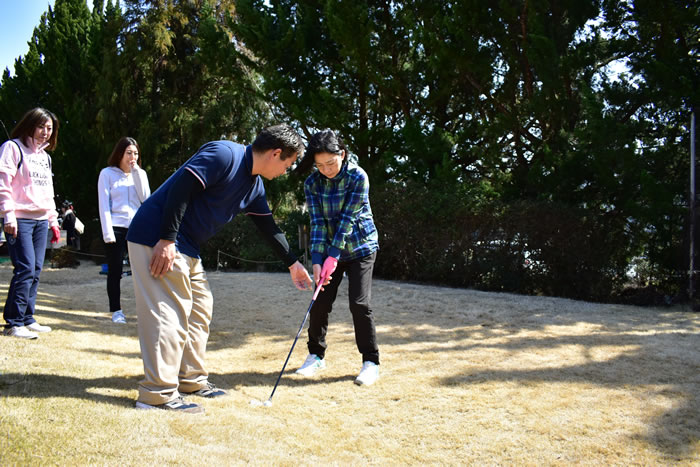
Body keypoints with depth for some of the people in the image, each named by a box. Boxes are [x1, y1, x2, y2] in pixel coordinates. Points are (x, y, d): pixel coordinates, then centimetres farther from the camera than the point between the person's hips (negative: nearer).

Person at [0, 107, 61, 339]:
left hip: (41, 220, 7)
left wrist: (53, 220, 21)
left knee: (36, 271, 6)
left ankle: (27, 318, 13)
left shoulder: (45, 156, 20)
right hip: (20, 220, -7)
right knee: (25, 269, -13)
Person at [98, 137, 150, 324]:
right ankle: (116, 311, 10)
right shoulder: (107, 173, 5)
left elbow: (145, 197, -1)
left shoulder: (140, 174, 15)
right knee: (115, 272, 1)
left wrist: (136, 171, -5)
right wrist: (108, 233, -9)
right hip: (116, 228, -2)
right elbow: (104, 205, -1)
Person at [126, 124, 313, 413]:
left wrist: (292, 264, 28)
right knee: (171, 312, -11)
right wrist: (167, 240, -26)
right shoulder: (224, 154, -16)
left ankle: (192, 380, 25)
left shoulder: (254, 186, 12)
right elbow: (181, 186, -24)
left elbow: (268, 227, 23)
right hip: (157, 238, -10)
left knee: (199, 308, 14)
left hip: (186, 248, 10)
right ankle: (158, 393, -5)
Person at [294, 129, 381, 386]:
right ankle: (316, 355, 21)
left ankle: (371, 361, 2)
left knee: (359, 303, -10)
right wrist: (317, 261, -21)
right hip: (329, 249, 4)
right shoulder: (312, 184, -7)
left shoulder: (357, 177, -19)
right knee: (321, 302, 1)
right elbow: (318, 222, -11)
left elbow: (347, 219, -22)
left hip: (359, 247, -4)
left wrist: (332, 258, -25)